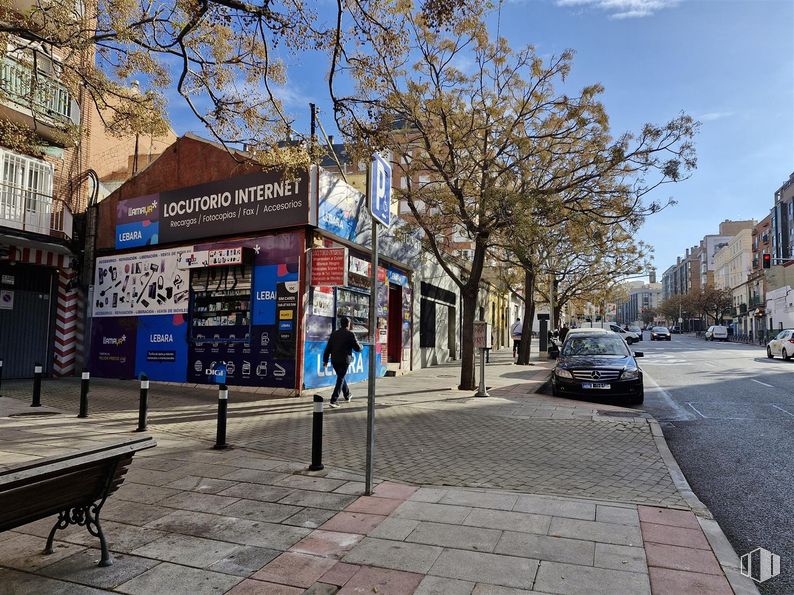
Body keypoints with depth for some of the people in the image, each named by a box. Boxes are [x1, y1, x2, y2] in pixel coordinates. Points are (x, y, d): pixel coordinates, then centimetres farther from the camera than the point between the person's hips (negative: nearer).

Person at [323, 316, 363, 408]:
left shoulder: (334, 334, 6)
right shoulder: (350, 335, -9)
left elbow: (328, 348, 7)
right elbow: (358, 348, -5)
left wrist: (325, 360, 11)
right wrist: (359, 345, 18)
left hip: (334, 360, 6)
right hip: (344, 361, -6)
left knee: (341, 377, 23)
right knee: (340, 379, -1)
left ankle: (347, 395, 40)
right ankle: (333, 400, -8)